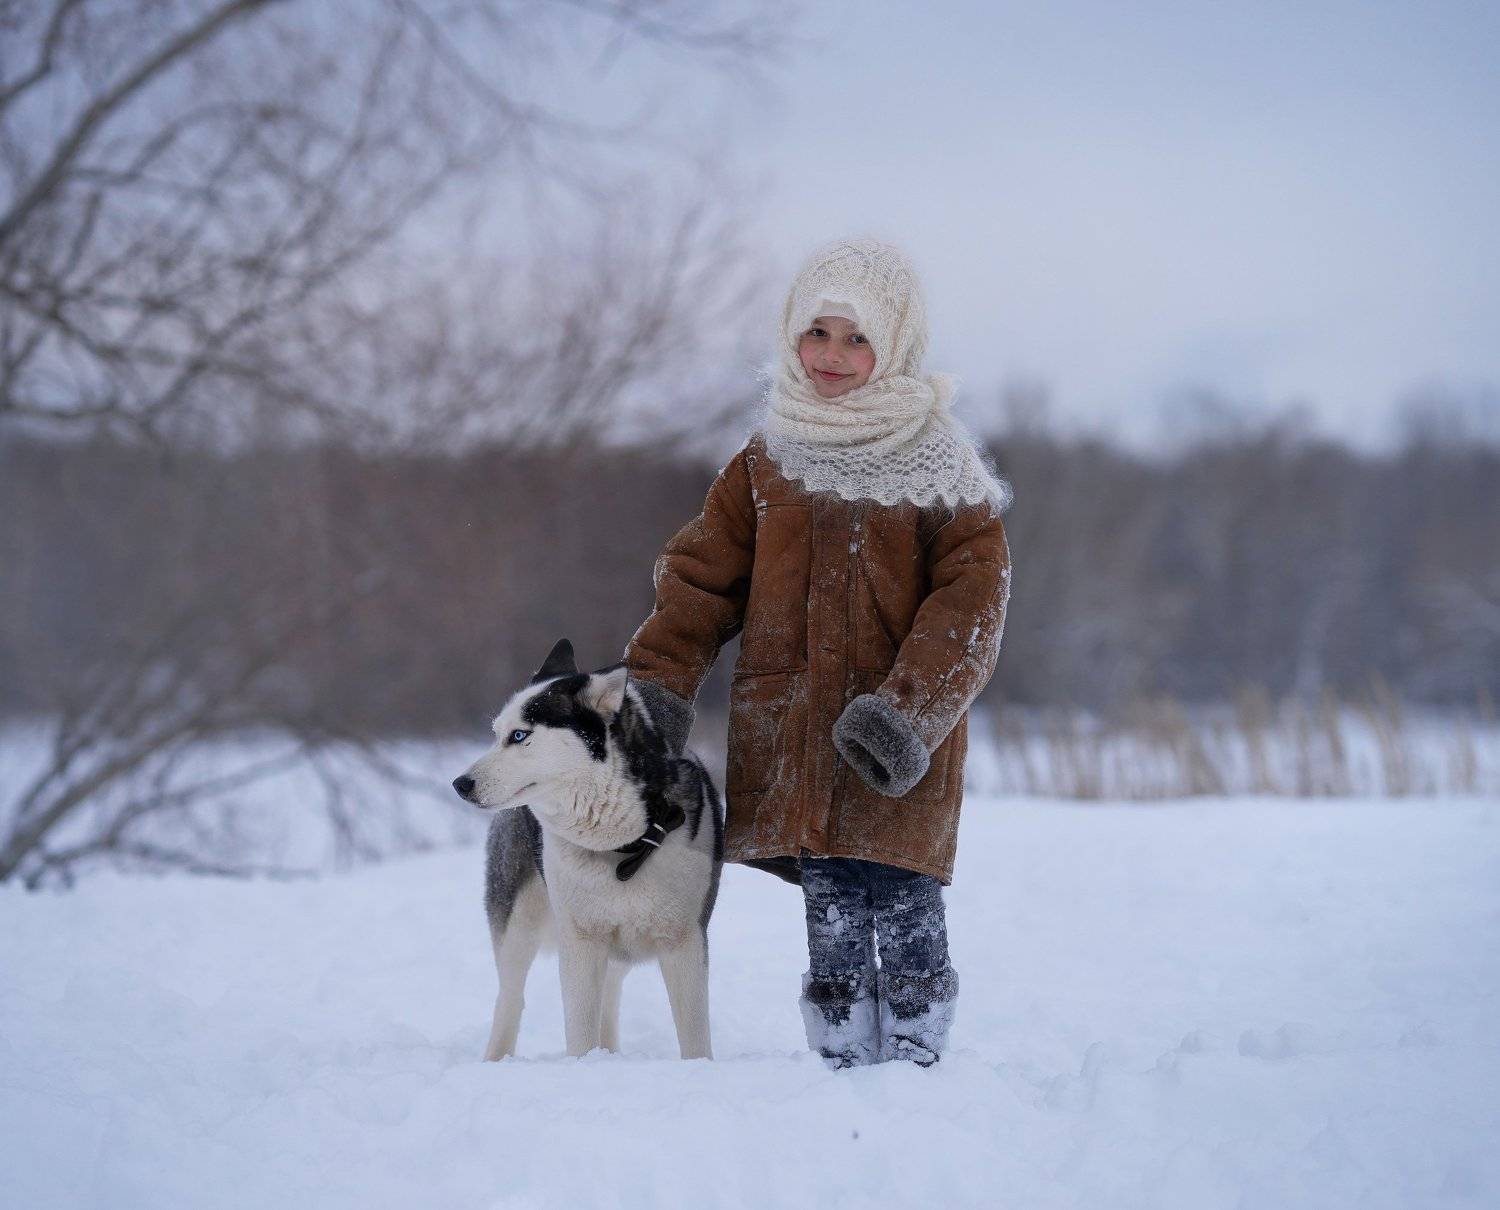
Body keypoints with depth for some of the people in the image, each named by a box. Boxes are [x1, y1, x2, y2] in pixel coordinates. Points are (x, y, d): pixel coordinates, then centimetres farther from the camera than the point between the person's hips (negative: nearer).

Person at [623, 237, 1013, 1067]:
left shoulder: (937, 462, 2)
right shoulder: (769, 459, 12)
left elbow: (974, 594, -5)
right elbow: (702, 574, 13)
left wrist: (911, 709, -17)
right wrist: (657, 681, 0)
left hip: (901, 747, -2)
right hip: (793, 737, 3)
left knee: (905, 922, -7)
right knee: (832, 927, 1)